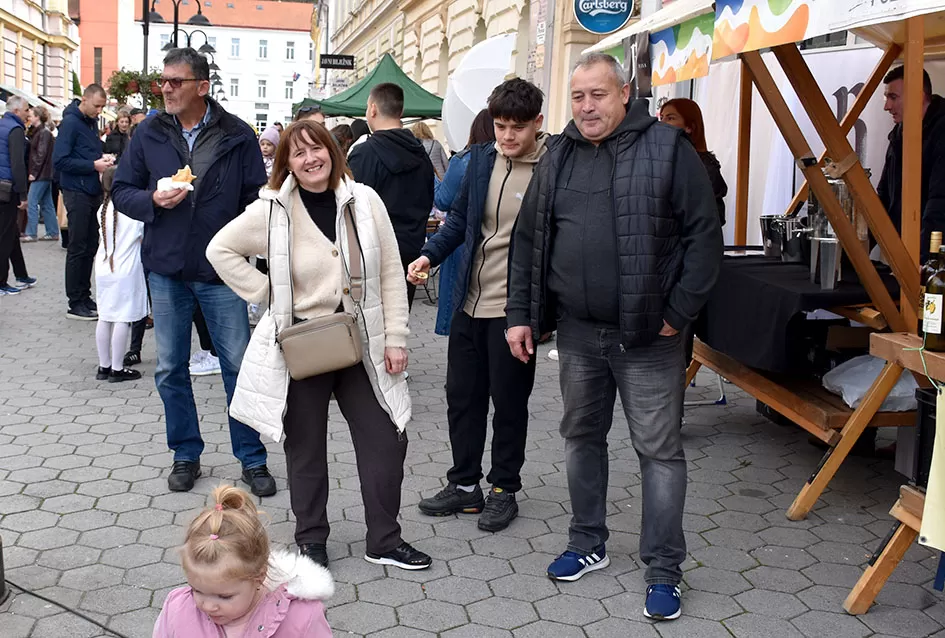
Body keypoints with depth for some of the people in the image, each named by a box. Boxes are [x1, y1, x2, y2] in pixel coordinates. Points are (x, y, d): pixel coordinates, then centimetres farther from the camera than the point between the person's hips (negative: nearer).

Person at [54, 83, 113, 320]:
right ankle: (75, 303, 5)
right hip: (76, 192, -8)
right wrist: (93, 165, -20)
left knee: (90, 247, 11)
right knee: (78, 249, -2)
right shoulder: (71, 122, -12)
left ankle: (84, 296, 20)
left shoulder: (92, 122, 13)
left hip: (93, 191, 8)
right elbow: (60, 160, -19)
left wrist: (102, 160, 3)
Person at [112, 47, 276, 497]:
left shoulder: (237, 136, -3)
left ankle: (252, 459, 15)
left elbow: (256, 199, 0)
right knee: (170, 369, 10)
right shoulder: (149, 134, 3)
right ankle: (186, 456, 26)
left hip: (220, 270, -2)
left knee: (239, 366, 1)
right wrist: (153, 200, -13)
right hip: (166, 269, 3)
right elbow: (121, 191, 7)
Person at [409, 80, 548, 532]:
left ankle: (503, 490, 26)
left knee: (508, 402, 8)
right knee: (461, 394, 14)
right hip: (470, 302, 6)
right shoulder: (481, 159, 6)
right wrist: (429, 255, 2)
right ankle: (464, 484, 30)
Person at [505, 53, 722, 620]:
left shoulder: (668, 148, -5)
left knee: (660, 450, 2)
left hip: (649, 337, -5)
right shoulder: (559, 157, 9)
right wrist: (521, 314, 7)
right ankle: (589, 545, 33)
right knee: (582, 437, 15)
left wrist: (679, 312, -11)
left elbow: (705, 235, -7)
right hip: (578, 331, 5)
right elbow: (529, 240, 12)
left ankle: (664, 570, 14)